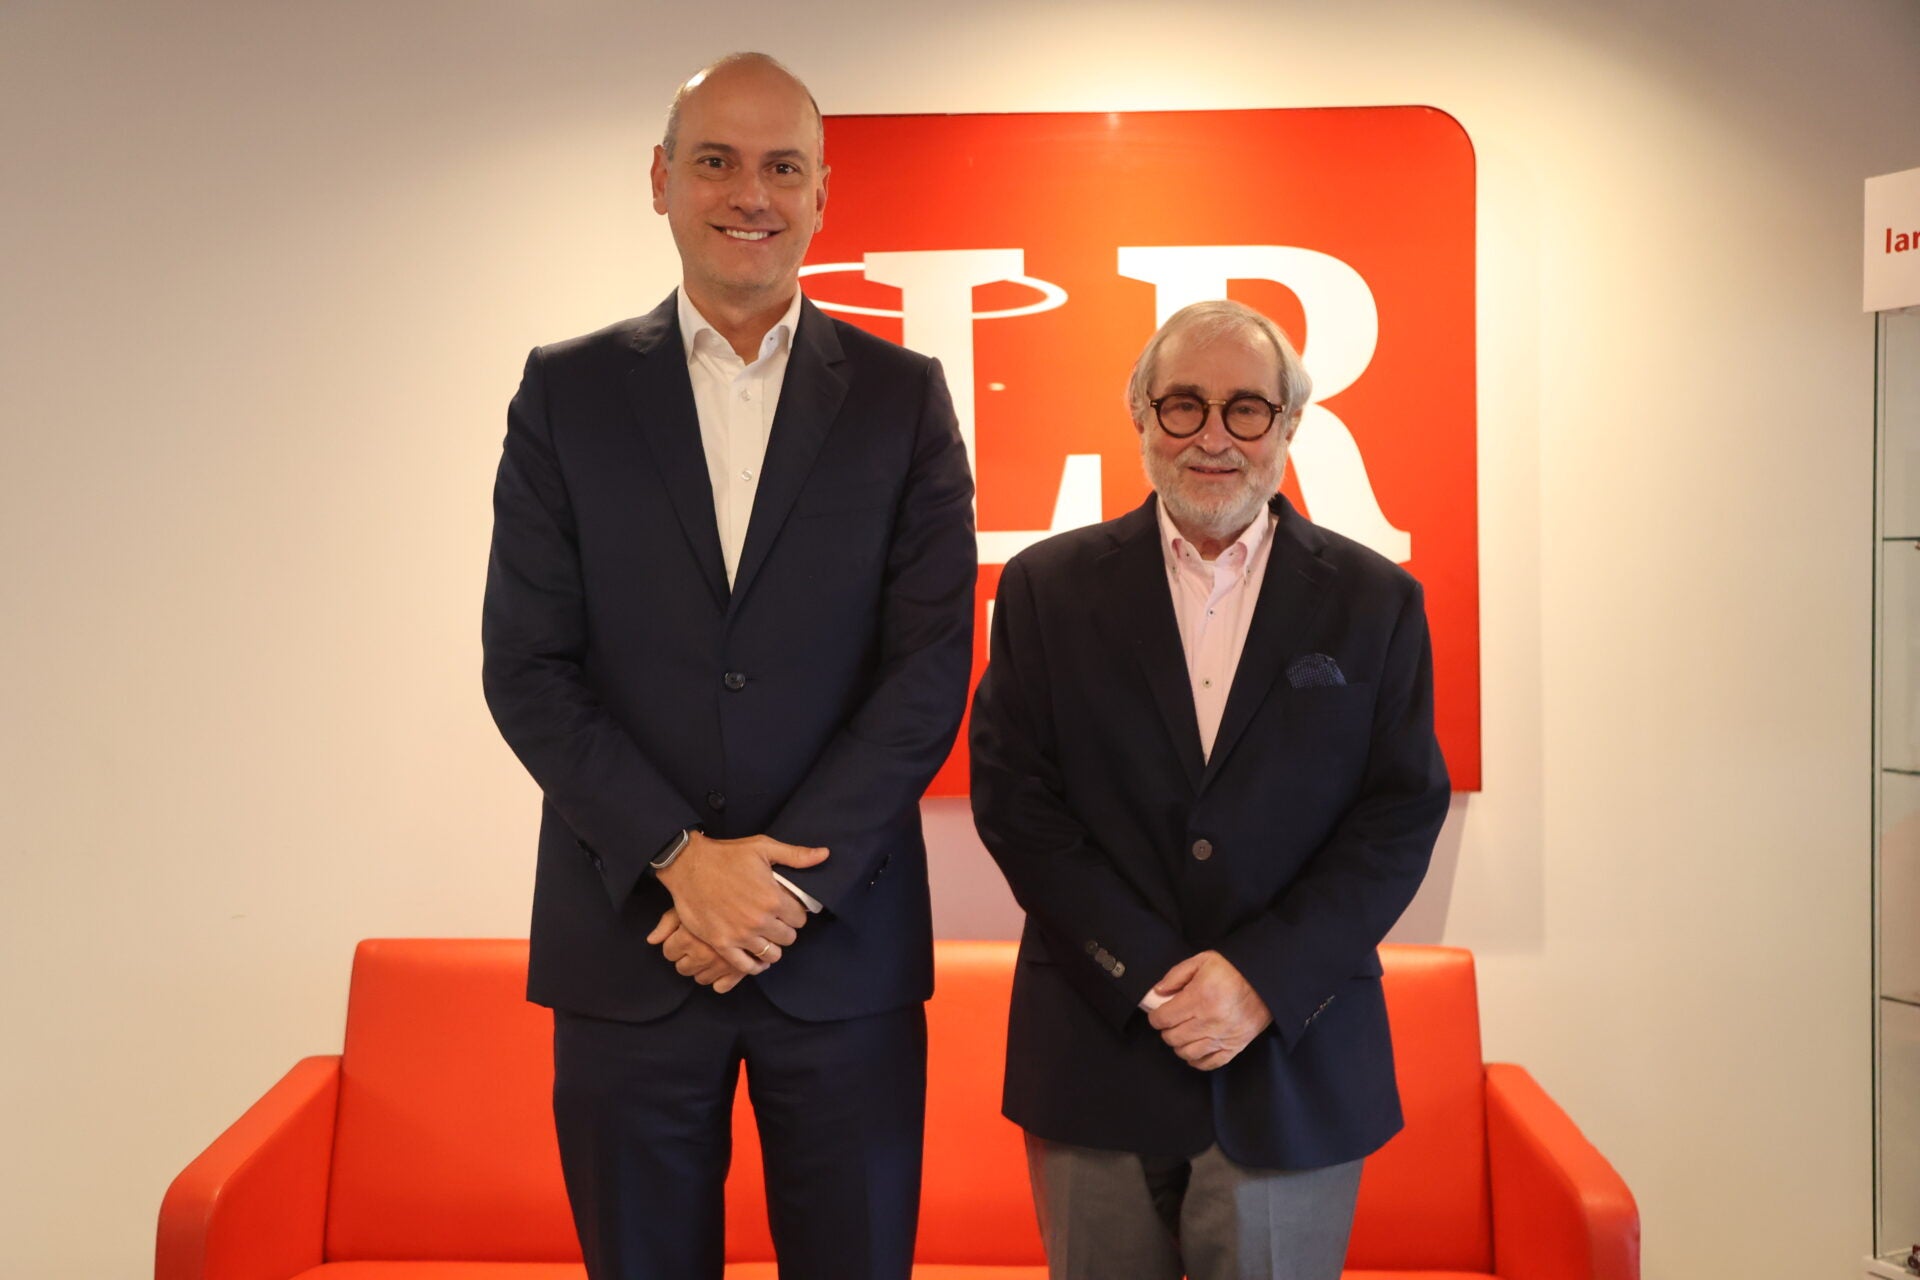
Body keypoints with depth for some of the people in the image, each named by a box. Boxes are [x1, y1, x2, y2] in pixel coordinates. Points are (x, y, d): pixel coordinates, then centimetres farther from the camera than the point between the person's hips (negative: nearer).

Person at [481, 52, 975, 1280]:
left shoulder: (903, 396, 3)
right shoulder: (567, 390, 3)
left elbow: (932, 668, -4)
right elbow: (527, 668, -2)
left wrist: (786, 874, -11)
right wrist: (681, 858, -11)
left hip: (844, 944, 0)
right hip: (626, 936, 1)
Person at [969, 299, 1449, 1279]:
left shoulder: (1376, 602, 4)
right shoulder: (1048, 588, 3)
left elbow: (1401, 818, -1)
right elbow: (1013, 796, -3)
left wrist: (1266, 981, -12)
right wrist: (1146, 976, -11)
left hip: (1295, 1068, 0)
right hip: (1096, 1054, 0)